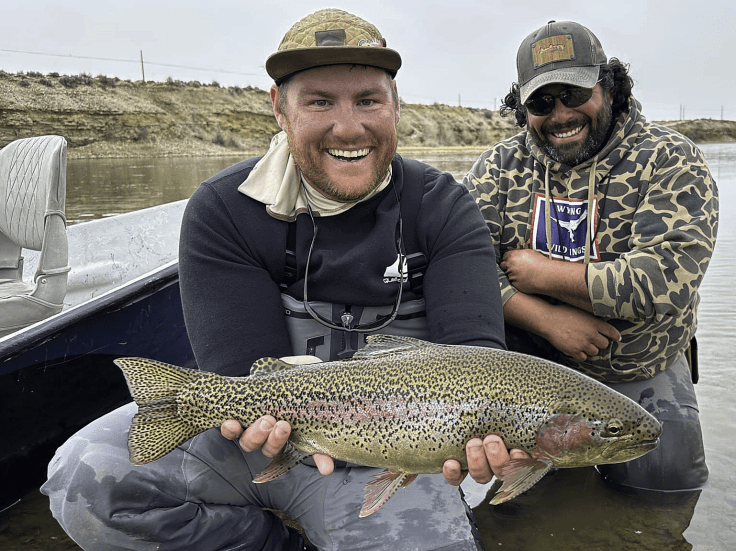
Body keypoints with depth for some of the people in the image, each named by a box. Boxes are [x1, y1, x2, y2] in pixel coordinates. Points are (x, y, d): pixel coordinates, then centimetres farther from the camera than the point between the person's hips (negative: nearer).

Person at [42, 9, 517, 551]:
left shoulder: (444, 209, -7)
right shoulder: (222, 210, -9)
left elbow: (473, 346, -17)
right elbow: (246, 365, -15)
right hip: (267, 424, 1)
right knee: (85, 478, -18)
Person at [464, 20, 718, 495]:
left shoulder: (670, 162, -10)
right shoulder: (501, 166, -2)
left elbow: (667, 278, -24)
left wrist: (542, 273, -19)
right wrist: (547, 319, -24)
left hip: (642, 374, -1)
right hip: (527, 363, 1)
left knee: (665, 473, -14)